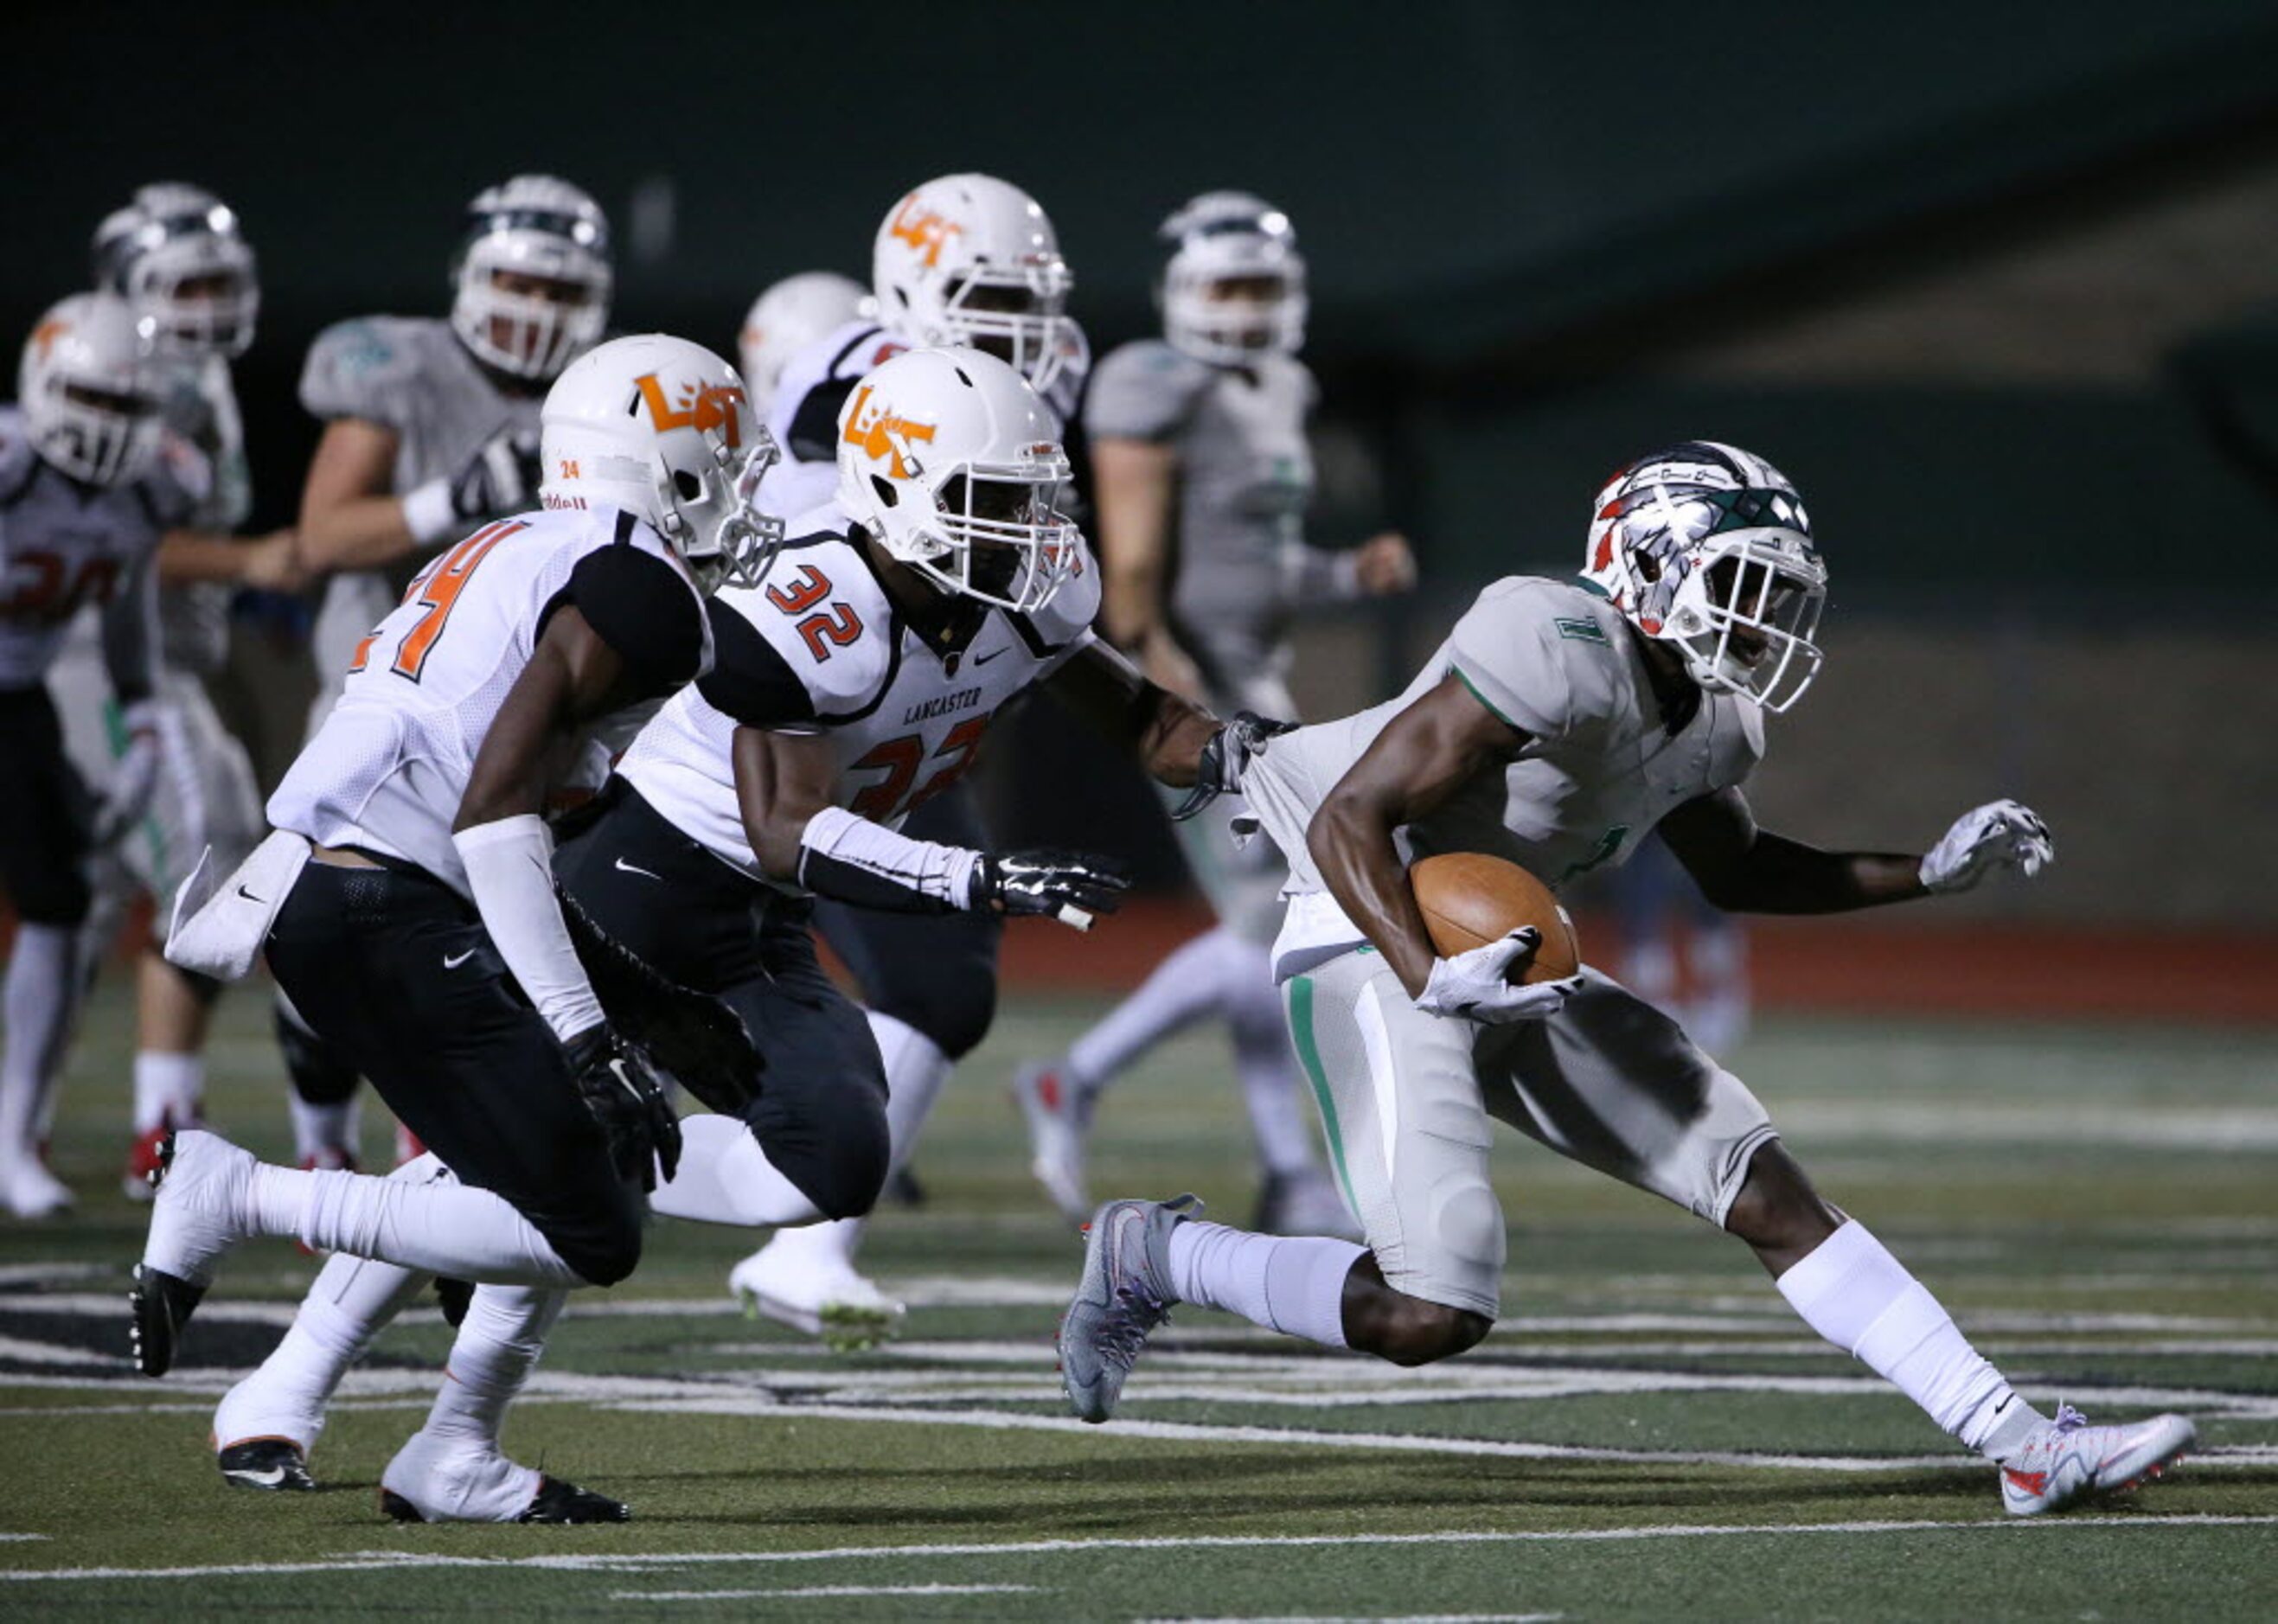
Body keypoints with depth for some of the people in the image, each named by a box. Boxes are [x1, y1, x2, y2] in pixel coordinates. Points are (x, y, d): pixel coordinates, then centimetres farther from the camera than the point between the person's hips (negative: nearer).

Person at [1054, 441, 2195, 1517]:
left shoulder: (1709, 720, 5)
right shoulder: (1564, 661, -24)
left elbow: (1737, 873, 26)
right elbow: (1349, 822, -25)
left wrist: (1931, 872, 17)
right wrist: (1433, 977, -39)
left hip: (1505, 967, 9)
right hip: (1379, 948, -9)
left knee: (1773, 1195, 2)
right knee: (1431, 1314, -20)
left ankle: (2018, 1440, 3)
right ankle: (1152, 1256, 4)